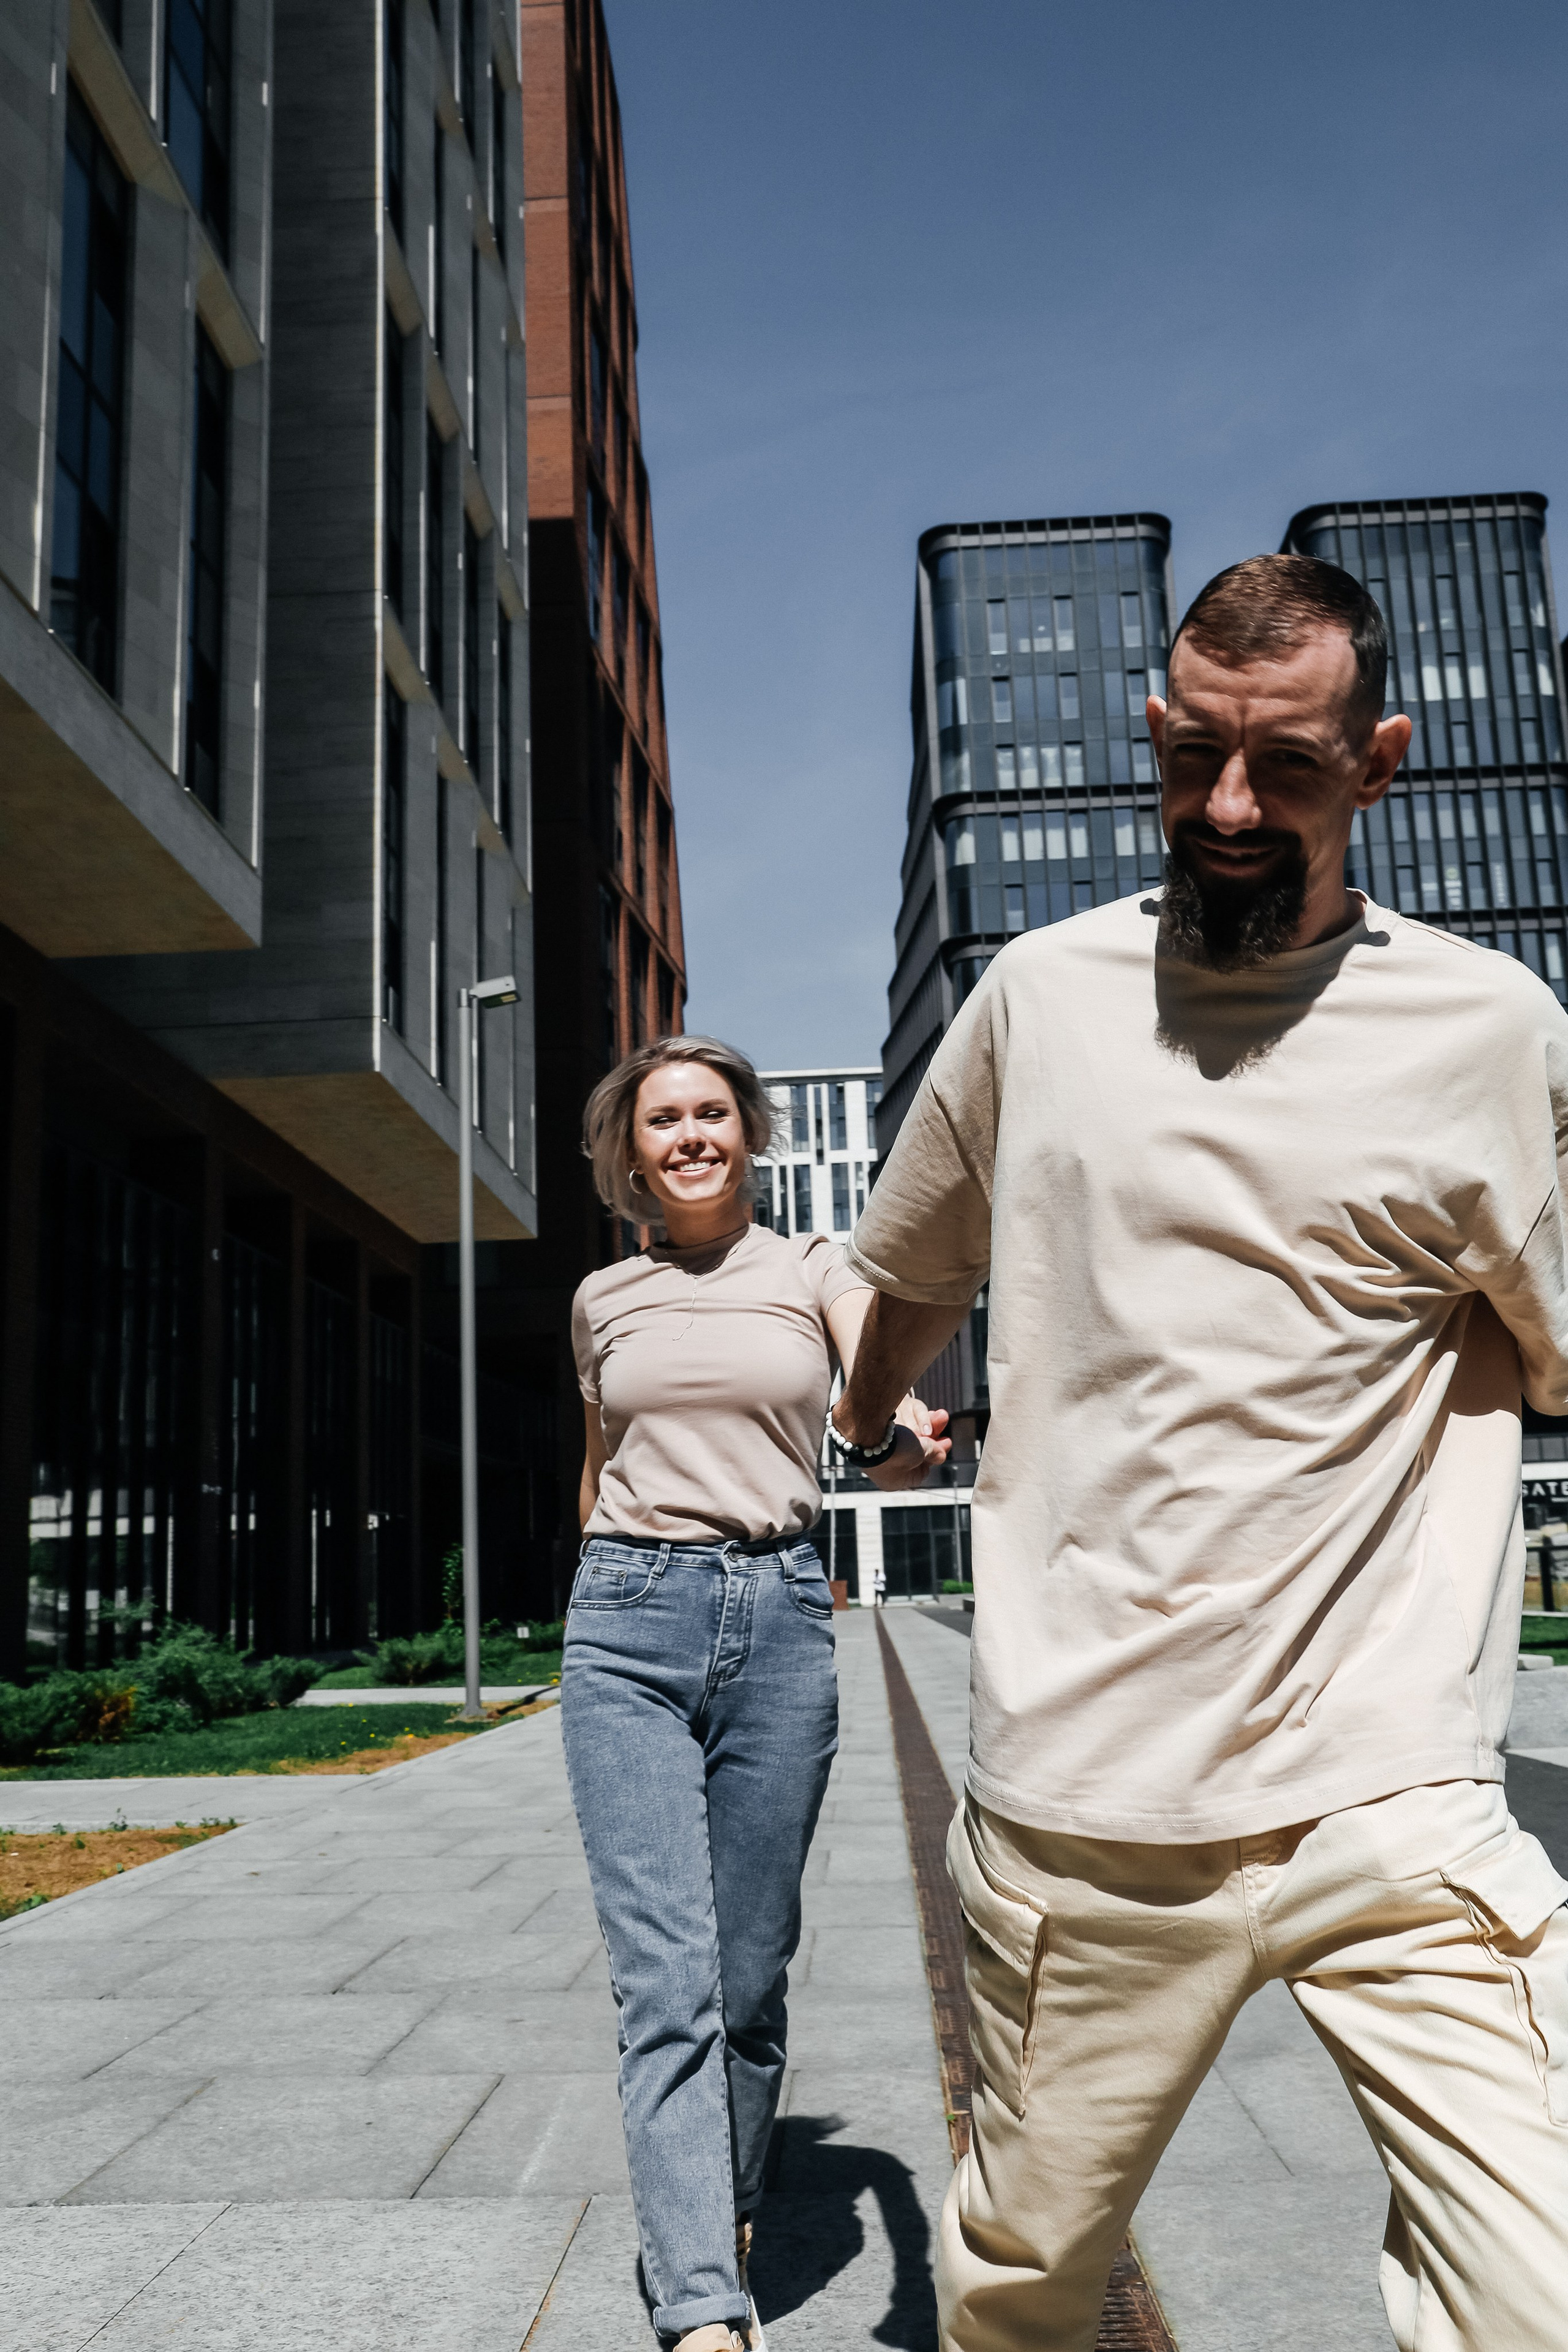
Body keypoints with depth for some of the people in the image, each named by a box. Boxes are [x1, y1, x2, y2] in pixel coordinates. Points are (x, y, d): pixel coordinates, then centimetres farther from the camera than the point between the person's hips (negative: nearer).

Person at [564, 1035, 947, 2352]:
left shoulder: (816, 1270, 5)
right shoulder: (602, 1300, 10)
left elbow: (887, 1397, -13)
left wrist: (907, 1445, -35)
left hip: (781, 1616, 0)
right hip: (629, 1623, 1)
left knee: (751, 1972, 9)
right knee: (666, 1976, -9)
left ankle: (717, 2227, 34)